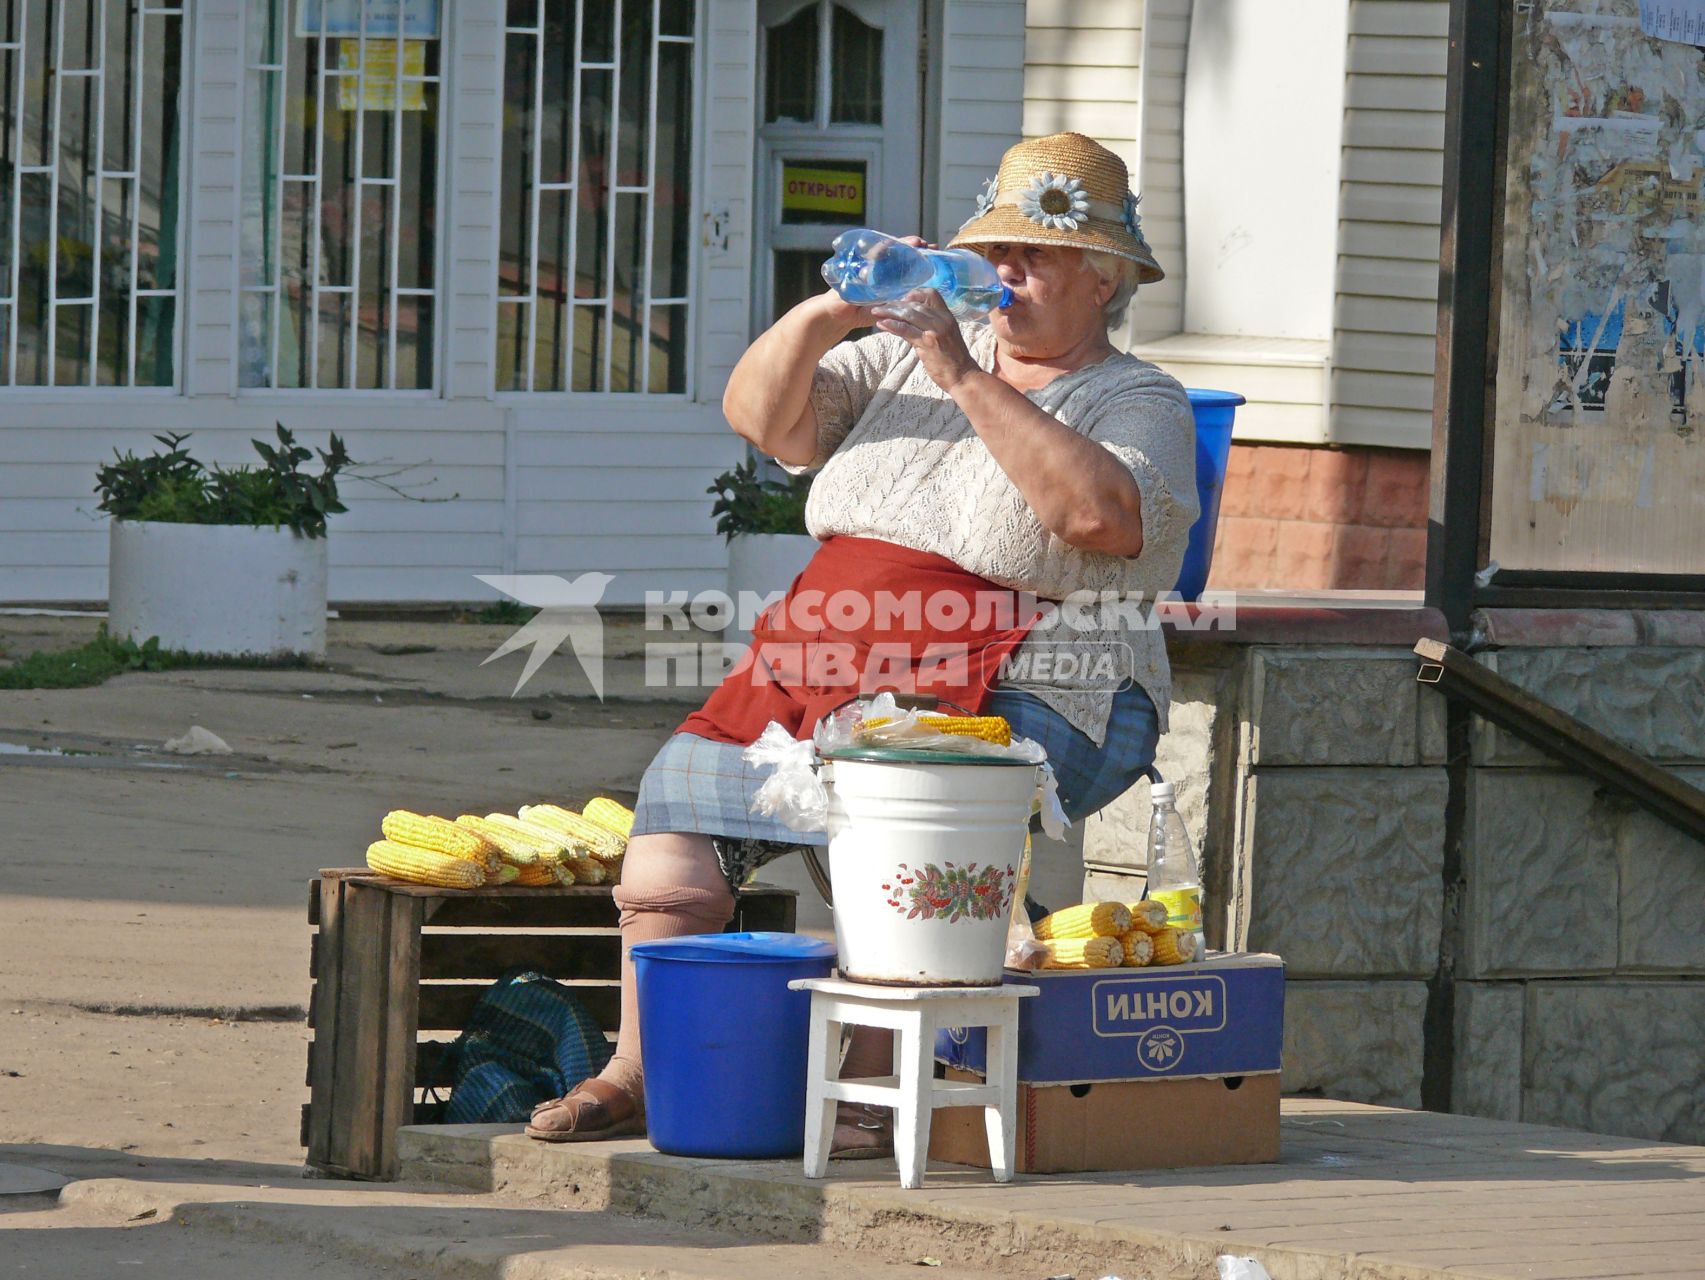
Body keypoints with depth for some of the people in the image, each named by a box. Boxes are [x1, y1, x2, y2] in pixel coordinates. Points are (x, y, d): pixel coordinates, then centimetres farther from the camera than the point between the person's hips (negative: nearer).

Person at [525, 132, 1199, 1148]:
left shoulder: (1141, 405, 3)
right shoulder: (908, 357, 20)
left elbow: (1103, 514, -19)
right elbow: (759, 414, 12)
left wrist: (967, 379, -16)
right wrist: (829, 313, -6)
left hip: (1027, 693, -6)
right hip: (822, 665, 6)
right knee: (684, 795, -13)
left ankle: (868, 1089, -30)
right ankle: (637, 1072, -9)